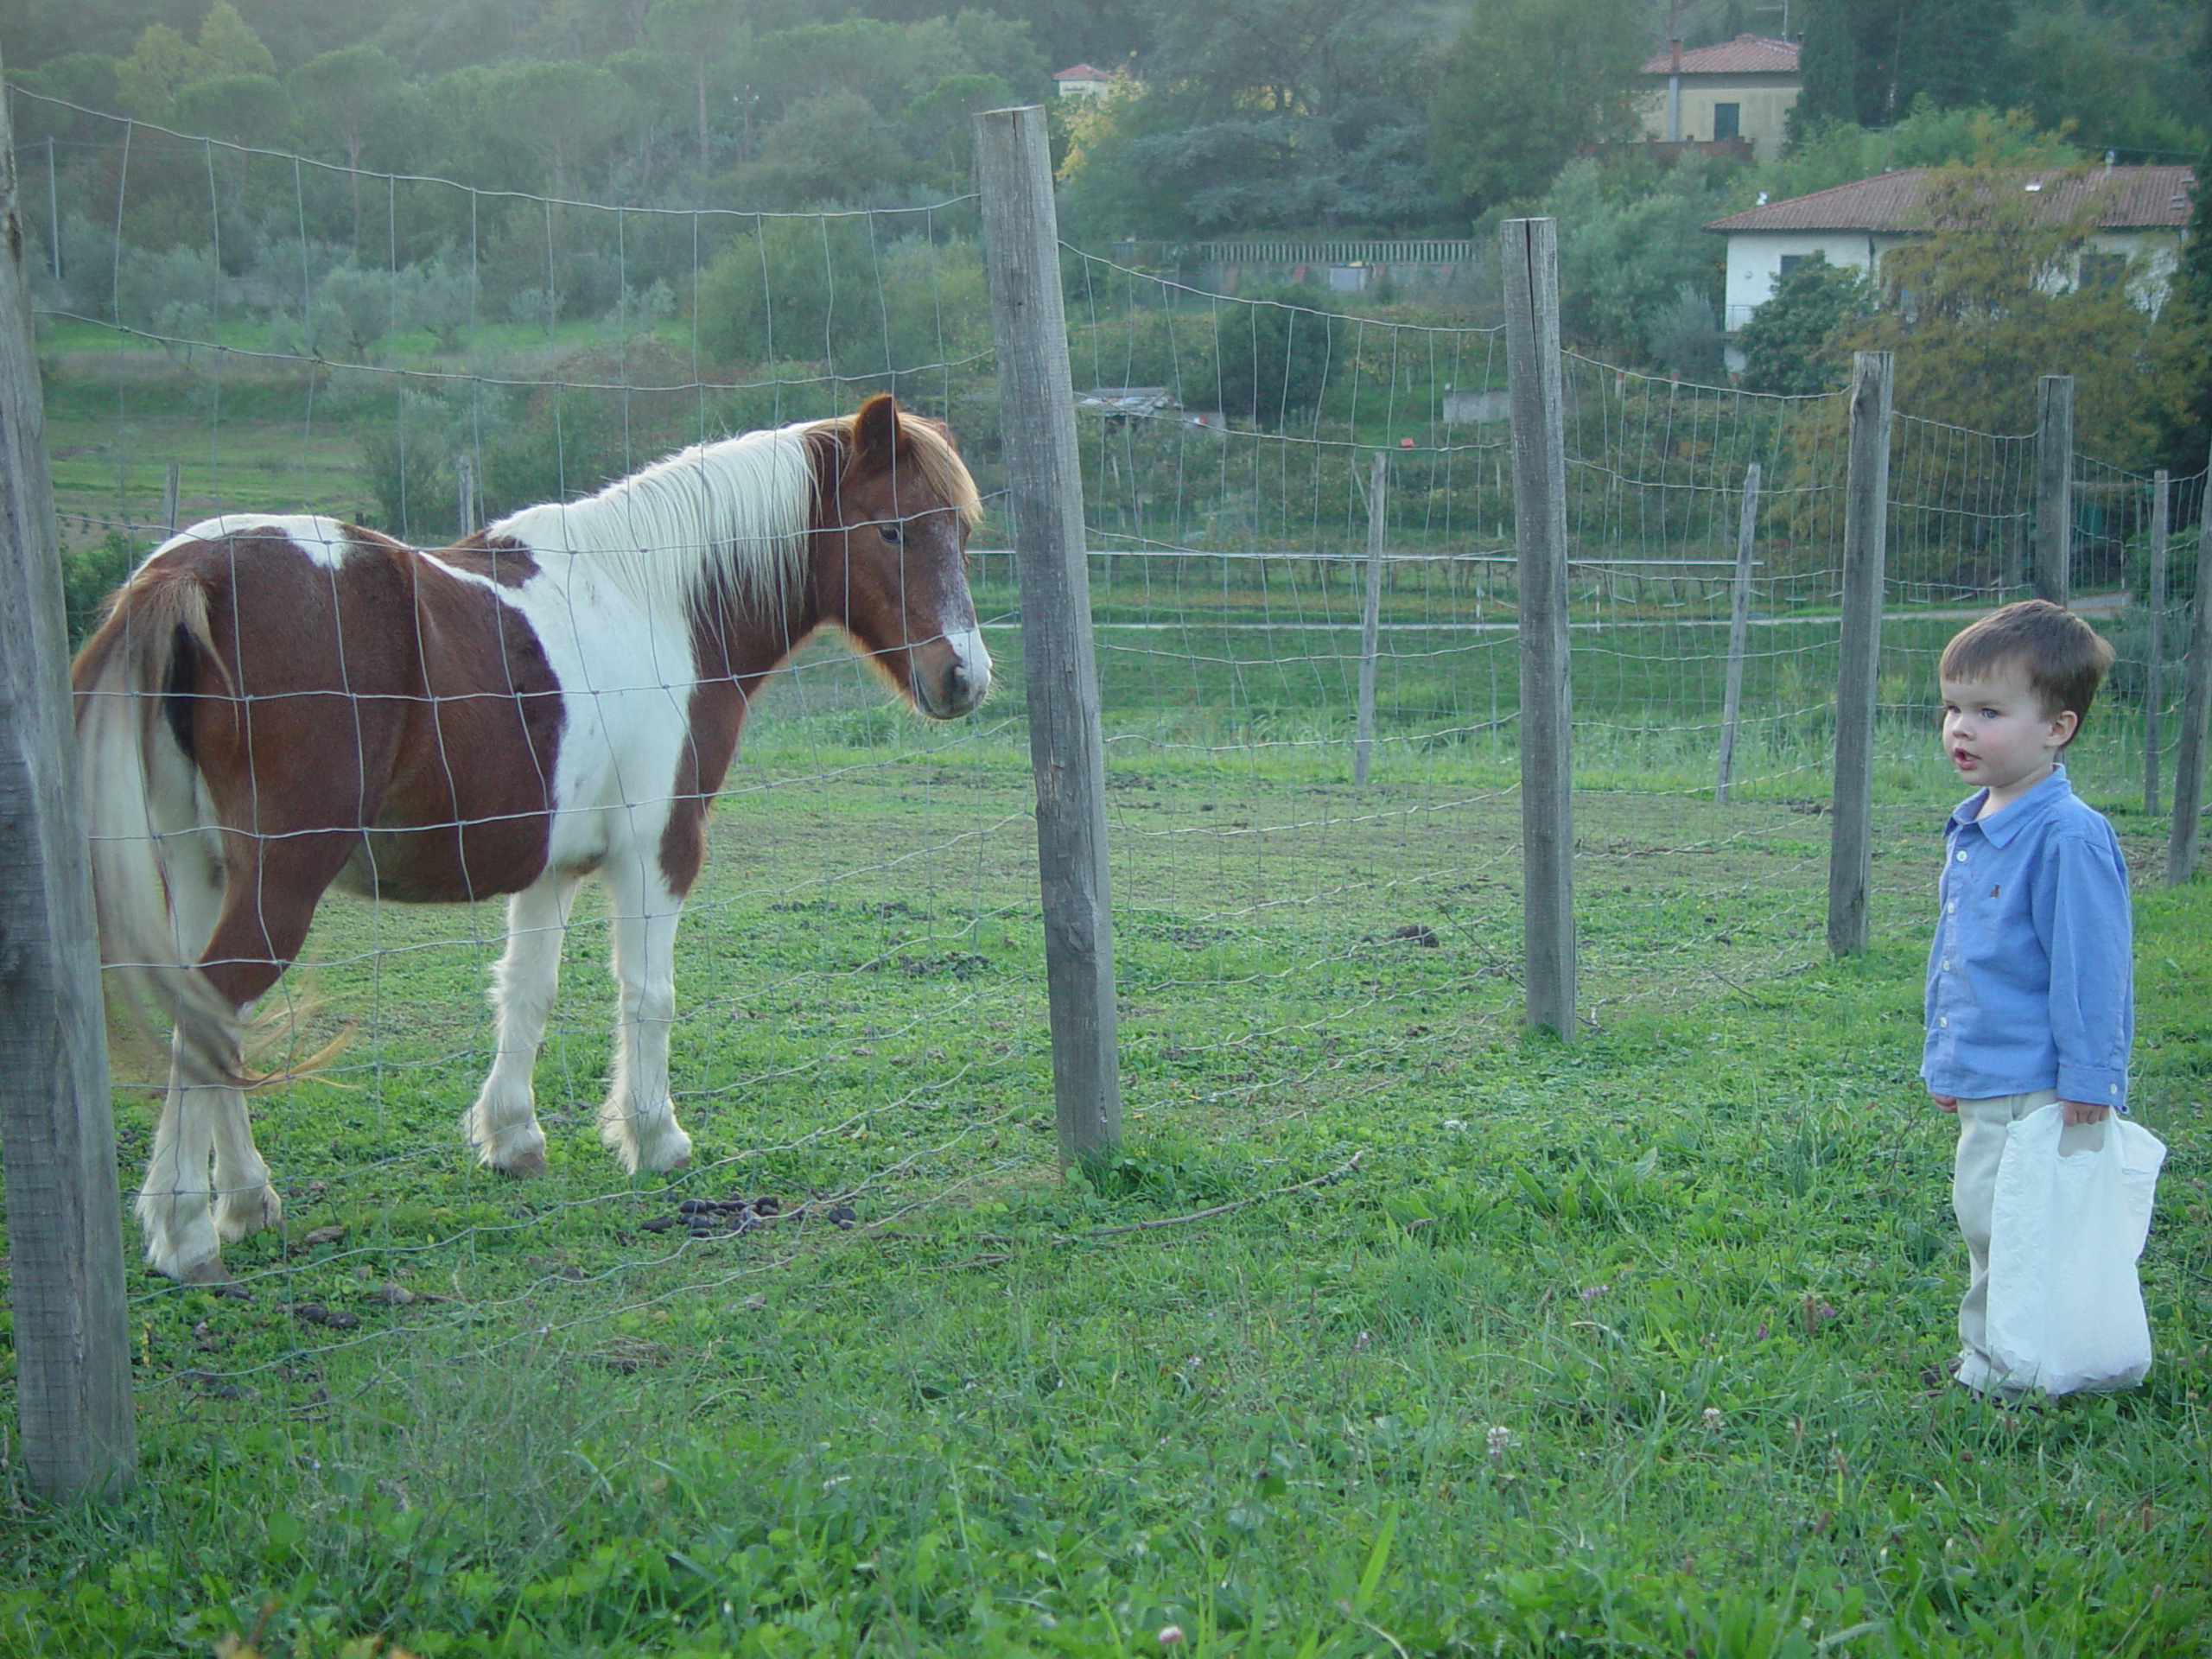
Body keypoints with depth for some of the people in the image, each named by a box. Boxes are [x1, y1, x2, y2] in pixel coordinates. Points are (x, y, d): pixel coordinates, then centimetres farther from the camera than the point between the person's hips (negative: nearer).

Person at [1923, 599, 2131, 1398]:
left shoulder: (2068, 837, -18)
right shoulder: (1970, 829, 11)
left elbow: (2091, 968, -18)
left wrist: (2086, 1085, -18)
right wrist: (1945, 1058, 25)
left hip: (2038, 1089, -9)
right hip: (1984, 1086, 10)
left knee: (2008, 1227, -7)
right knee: (1984, 1220, 17)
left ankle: (2004, 1375, 5)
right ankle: (1985, 1361, 28)